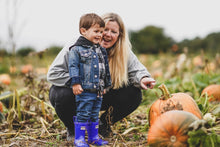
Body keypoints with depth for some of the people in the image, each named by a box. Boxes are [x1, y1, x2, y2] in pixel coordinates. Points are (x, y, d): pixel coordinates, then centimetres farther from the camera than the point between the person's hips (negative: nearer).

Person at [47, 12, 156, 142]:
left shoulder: (124, 52, -10)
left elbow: (136, 69, -12)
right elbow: (53, 73, -23)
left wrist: (142, 78, -37)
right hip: (77, 95, -3)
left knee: (134, 94, -17)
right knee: (64, 95, -38)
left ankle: (103, 123, 9)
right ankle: (73, 129, -2)